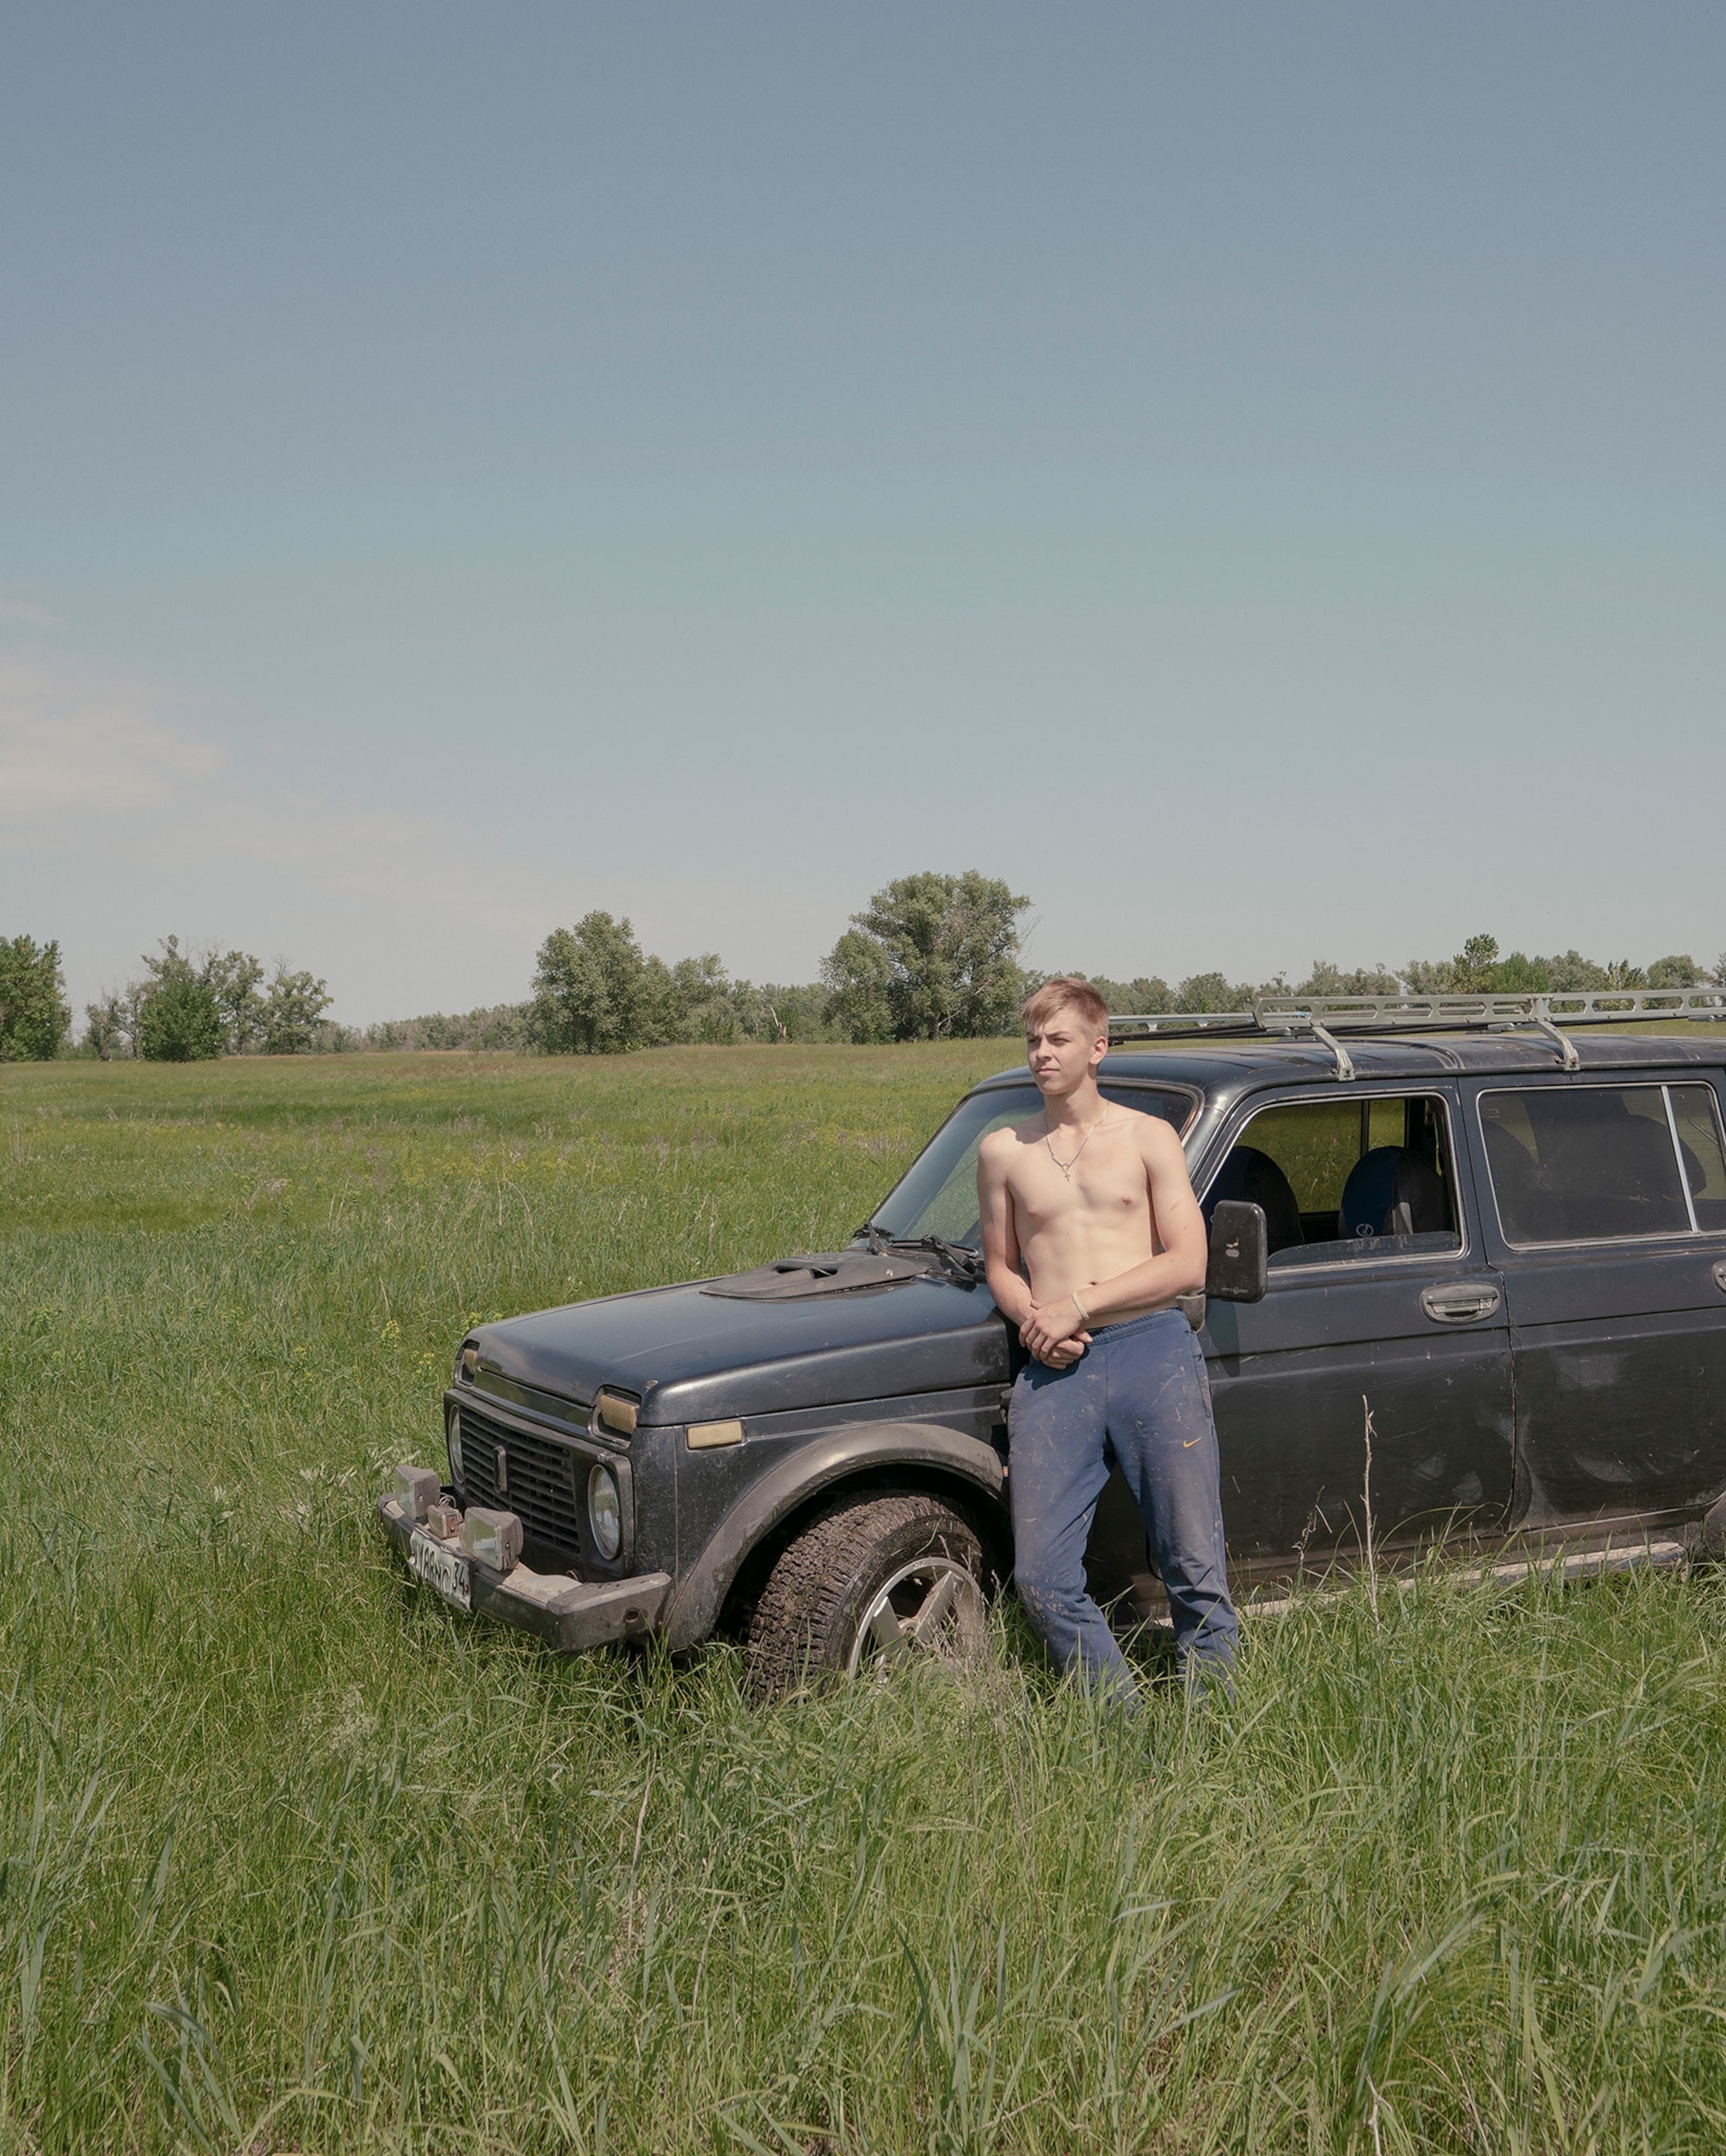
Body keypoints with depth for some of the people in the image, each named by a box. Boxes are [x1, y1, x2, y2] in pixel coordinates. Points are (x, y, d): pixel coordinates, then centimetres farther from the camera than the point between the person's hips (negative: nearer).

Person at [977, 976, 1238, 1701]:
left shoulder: (1149, 1138, 8)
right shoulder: (1003, 1152, 14)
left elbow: (1187, 1264, 1)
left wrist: (1078, 1303, -9)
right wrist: (1034, 1318, -1)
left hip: (1153, 1350, -2)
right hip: (1055, 1371, 2)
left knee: (1194, 1565, -3)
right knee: (1042, 1577, -7)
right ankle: (1124, 1721, 9)